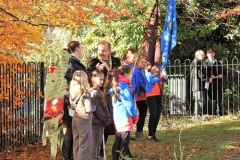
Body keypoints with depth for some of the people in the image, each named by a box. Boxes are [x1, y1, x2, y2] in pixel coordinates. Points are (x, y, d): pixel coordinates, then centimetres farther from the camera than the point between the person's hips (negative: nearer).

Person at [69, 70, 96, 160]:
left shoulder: (73, 92, 2)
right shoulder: (85, 94, -18)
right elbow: (88, 109, -19)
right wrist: (94, 107, -1)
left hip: (75, 118, 7)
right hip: (84, 120, -7)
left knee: (76, 143, 14)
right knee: (85, 145, 0)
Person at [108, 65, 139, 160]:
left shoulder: (114, 87, 12)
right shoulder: (125, 87, -14)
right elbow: (129, 104, -15)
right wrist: (135, 116, -2)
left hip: (117, 118, 8)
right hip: (125, 118, -8)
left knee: (117, 142, 14)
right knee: (124, 142, -6)